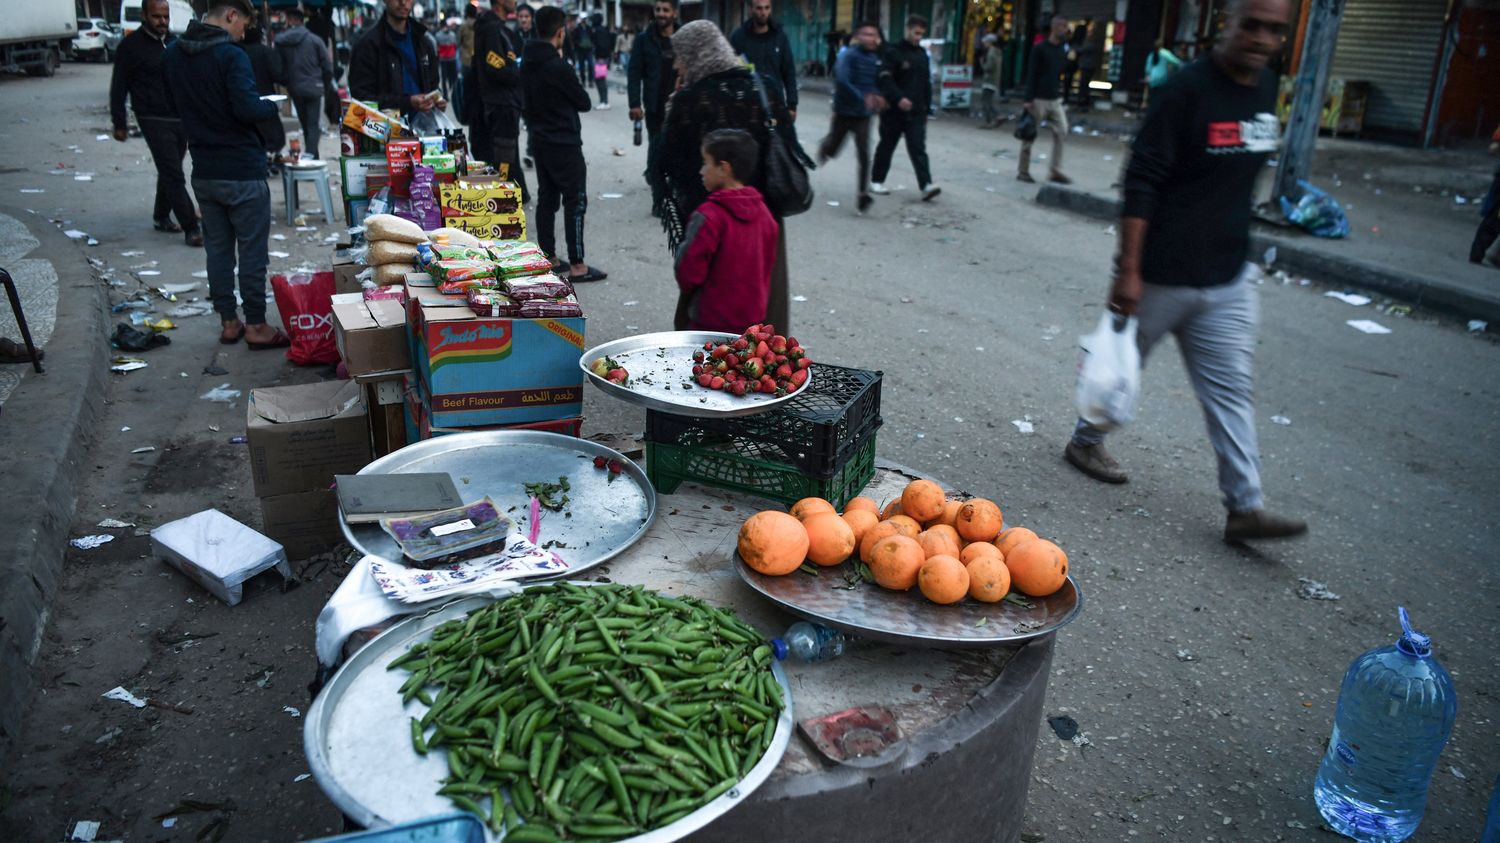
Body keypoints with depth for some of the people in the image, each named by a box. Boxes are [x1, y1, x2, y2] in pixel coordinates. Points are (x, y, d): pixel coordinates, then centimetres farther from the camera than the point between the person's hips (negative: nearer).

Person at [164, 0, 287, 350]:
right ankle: (256, 326, 7)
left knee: (217, 248, 13)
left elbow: (179, 105, 17)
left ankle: (228, 322, 20)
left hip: (204, 172, 7)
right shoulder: (231, 56, -16)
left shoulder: (173, 55, 7)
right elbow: (248, 109, -24)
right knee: (252, 251, 1)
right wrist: (273, 107, -6)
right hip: (242, 171, -7)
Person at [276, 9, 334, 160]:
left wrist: (287, 84, 14)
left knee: (305, 124, 15)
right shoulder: (314, 40, -6)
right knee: (313, 125, -1)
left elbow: (279, 68, -1)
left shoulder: (280, 41, -3)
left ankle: (312, 157, 20)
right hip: (313, 88, -2)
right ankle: (311, 155, -15)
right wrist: (325, 83, 12)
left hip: (294, 89, 2)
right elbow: (327, 66, -4)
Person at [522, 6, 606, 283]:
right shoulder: (559, 67, -19)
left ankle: (548, 257, 19)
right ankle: (577, 265, -2)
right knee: (575, 202, -3)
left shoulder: (528, 64, 5)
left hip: (539, 141, 8)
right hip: (565, 144, -8)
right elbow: (584, 102, -8)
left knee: (546, 199, 13)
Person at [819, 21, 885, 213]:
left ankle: (863, 194, -6)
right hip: (844, 111, -3)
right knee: (832, 151, 13)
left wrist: (876, 96, -5)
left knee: (864, 154, -8)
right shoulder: (849, 55, -13)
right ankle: (824, 146, 50)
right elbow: (842, 80, -25)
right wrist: (863, 98, -33)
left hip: (863, 115, 3)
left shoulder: (875, 59, 5)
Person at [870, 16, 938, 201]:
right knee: (886, 146, 8)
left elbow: (926, 83, 19)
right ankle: (876, 181, 22)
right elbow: (885, 79, -16)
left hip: (916, 112, 4)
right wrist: (898, 98, -28)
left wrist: (926, 107, 16)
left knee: (918, 148, -6)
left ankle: (926, 185, -15)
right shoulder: (893, 52, -5)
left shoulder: (922, 54, 13)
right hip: (894, 110, -4)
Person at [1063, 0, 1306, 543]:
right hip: (1162, 273, -6)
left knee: (1229, 388, 4)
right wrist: (1127, 270, -22)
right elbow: (1141, 183, -19)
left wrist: (1234, 247, 21)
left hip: (1228, 278, 7)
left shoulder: (1265, 89, 9)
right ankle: (1085, 441, 36)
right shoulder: (1187, 90, -15)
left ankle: (1245, 507, 7)